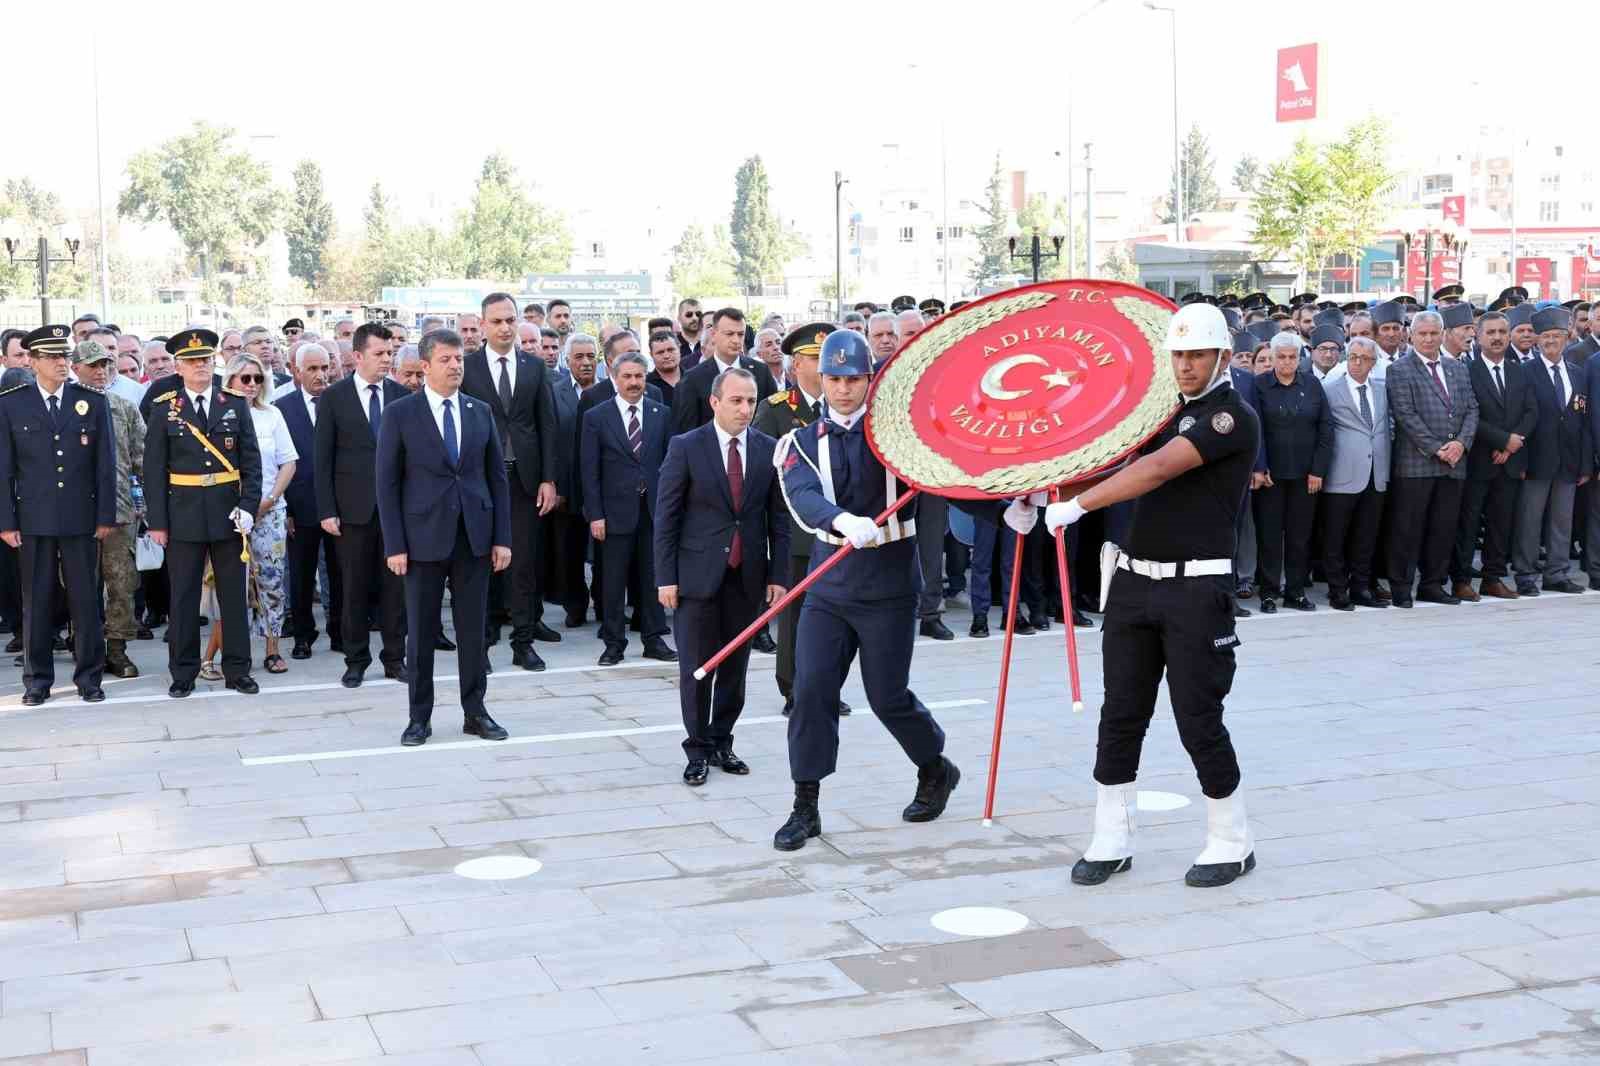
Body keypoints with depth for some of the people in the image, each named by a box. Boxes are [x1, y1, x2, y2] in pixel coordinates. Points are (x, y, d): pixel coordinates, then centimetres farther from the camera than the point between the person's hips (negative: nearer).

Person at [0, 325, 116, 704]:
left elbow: (105, 464, 5)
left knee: (86, 600, 4)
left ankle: (89, 677, 14)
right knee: (36, 602, 5)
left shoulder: (93, 402, 5)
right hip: (33, 519, -1)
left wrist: (106, 516, 1)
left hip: (81, 518, 1)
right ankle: (37, 680, 15)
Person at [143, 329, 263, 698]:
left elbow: (251, 461, 4)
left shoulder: (236, 404, 5)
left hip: (228, 514, 1)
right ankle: (183, 673, 14)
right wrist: (157, 521, -5)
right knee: (184, 597, 5)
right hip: (183, 515, -1)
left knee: (234, 594, 6)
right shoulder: (163, 408, 1)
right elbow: (154, 469, 0)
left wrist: (248, 507, -8)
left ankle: (237, 670, 15)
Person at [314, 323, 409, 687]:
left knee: (395, 584, 5)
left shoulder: (403, 395, 5)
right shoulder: (333, 397, 0)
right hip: (354, 506, -1)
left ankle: (394, 658, 15)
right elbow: (322, 458, -1)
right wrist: (326, 510, -6)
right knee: (355, 587, 5)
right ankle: (356, 660, 16)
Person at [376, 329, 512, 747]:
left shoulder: (481, 412, 8)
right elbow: (388, 482, -3)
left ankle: (475, 712, 16)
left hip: (474, 536, 3)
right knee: (421, 630, 5)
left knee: (473, 629, 7)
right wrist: (394, 545, -8)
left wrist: (502, 538, 3)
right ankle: (420, 716, 15)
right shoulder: (400, 413, -2)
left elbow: (497, 476, 9)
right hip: (424, 536, -2)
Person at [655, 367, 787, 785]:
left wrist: (777, 575, 1)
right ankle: (698, 749, 14)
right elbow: (666, 516, -3)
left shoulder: (769, 449, 4)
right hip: (698, 573, -3)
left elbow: (778, 518, 7)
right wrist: (665, 577, -7)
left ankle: (721, 742, 22)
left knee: (735, 665, 9)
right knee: (696, 667, 2)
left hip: (747, 575, 3)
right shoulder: (686, 447, -4)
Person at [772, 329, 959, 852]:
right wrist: (844, 521, -38)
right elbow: (802, 497, -17)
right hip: (828, 586, 3)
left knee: (888, 696, 3)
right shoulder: (805, 441, 3)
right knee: (811, 689, -5)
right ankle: (806, 808, 6)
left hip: (888, 587, -3)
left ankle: (936, 769, 32)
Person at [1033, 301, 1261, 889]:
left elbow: (1157, 470, -22)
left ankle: (1232, 843, 17)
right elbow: (1114, 464, 14)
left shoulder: (1233, 417, -11)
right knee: (1121, 716, 8)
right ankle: (1112, 841, 18)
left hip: (1196, 591, -7)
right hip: (1134, 582, 7)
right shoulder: (1166, 412, 15)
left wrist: (1076, 506, -23)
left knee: (1199, 722, -1)